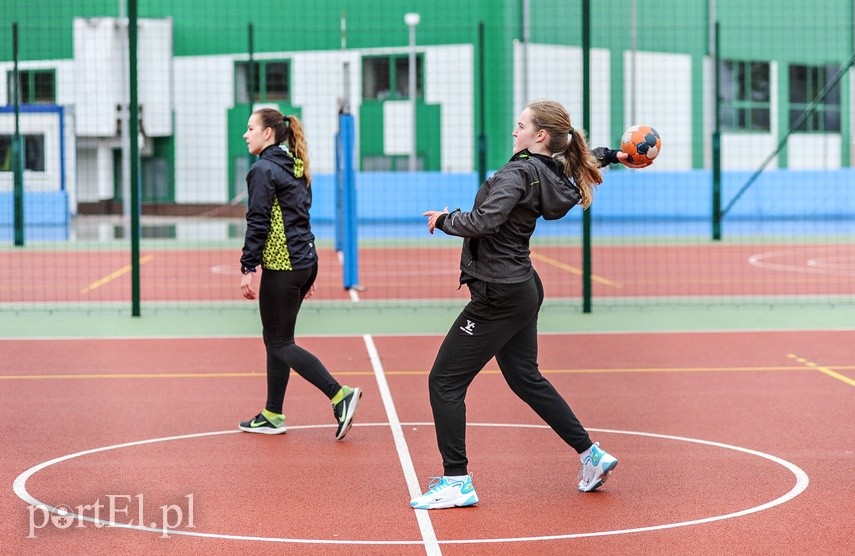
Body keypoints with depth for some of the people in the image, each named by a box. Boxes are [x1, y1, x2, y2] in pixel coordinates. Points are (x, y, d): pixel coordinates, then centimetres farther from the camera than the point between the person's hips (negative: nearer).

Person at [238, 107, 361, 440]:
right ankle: (273, 415, 19)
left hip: (281, 267, -9)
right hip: (306, 262, 9)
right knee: (276, 339, 15)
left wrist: (248, 268, -17)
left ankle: (340, 395, -13)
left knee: (280, 343, -3)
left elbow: (258, 223, -18)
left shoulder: (263, 170, -12)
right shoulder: (296, 167, 14)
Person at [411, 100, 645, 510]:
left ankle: (456, 482, -3)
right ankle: (591, 455, 25)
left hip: (499, 297, -10)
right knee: (526, 378, 22)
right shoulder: (552, 171, 7)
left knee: (444, 381, -4)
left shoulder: (518, 173, -19)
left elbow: (484, 221, -31)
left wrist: (444, 220, -13)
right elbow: (581, 162, 29)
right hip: (522, 290, 10)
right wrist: (612, 156, 48)